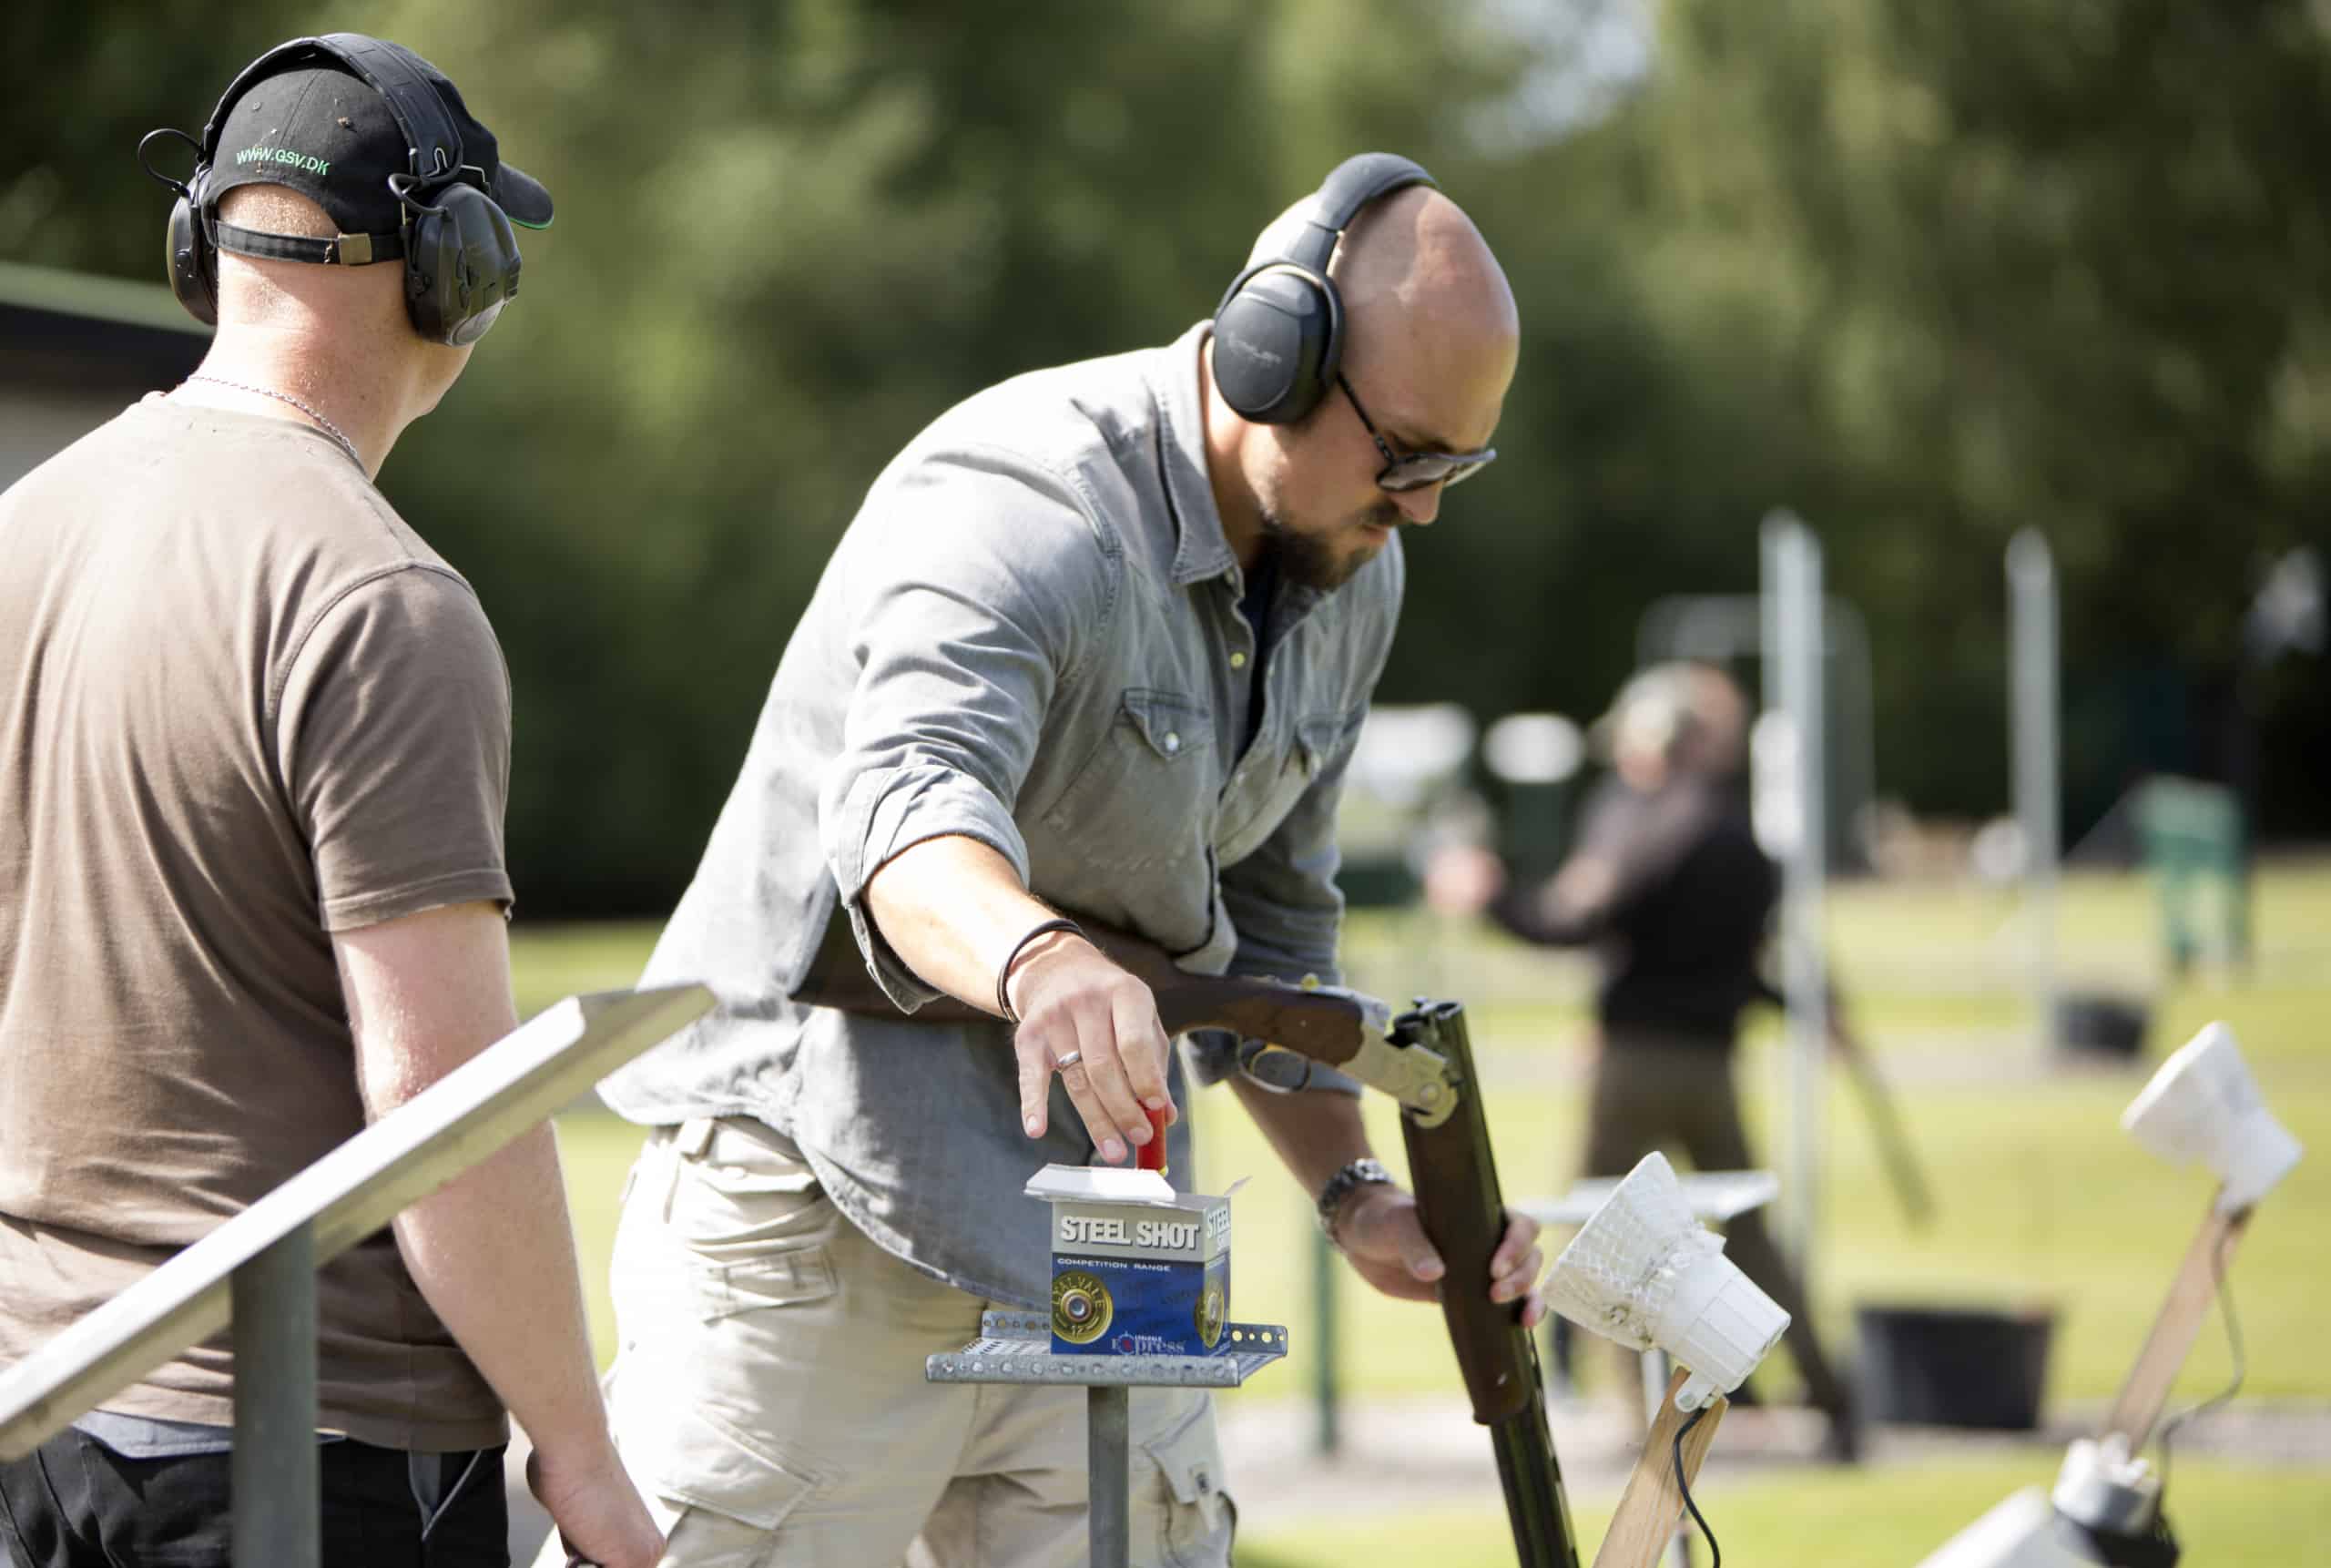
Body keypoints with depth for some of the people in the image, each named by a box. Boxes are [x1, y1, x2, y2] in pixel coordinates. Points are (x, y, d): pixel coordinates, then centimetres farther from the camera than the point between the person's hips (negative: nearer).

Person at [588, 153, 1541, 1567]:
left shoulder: (1352, 573, 7)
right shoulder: (1016, 509, -20)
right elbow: (908, 816, -39)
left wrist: (1356, 1195, 5)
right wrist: (1038, 960, -60)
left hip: (1095, 1256, 7)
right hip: (825, 1219, -7)